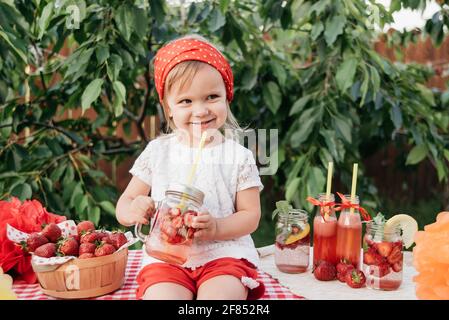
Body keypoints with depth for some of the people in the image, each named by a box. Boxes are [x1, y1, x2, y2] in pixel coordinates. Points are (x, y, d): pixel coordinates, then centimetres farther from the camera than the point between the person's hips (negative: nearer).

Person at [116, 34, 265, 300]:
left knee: (220, 294, -31)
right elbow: (124, 205, 9)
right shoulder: (157, 152, 6)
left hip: (224, 253, -1)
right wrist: (133, 211, -16)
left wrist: (217, 227, -17)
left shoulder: (239, 156, 2)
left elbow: (251, 216, 2)